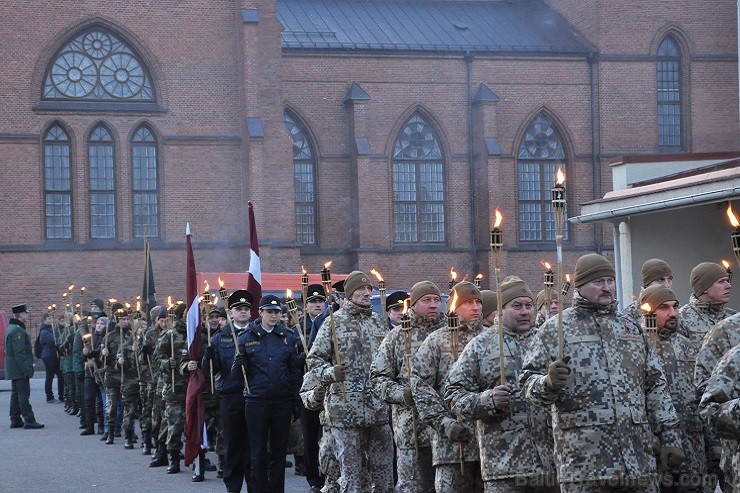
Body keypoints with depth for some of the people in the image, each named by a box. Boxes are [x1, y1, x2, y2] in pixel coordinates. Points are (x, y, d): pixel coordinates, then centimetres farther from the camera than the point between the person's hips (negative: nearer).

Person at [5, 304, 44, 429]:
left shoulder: (11, 328, 16)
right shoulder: (18, 331, -18)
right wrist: (26, 369, -23)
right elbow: (20, 353, -23)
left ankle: (15, 420, 17)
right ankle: (29, 421, -9)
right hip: (20, 369, -11)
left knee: (16, 394, 13)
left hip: (13, 370, 11)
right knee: (24, 394, -9)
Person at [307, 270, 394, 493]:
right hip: (347, 408, -4)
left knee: (384, 471, 6)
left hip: (379, 408, 4)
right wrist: (330, 373, -16)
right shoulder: (334, 322, 1)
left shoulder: (378, 322, 14)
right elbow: (314, 359, 2)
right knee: (353, 473, 0)